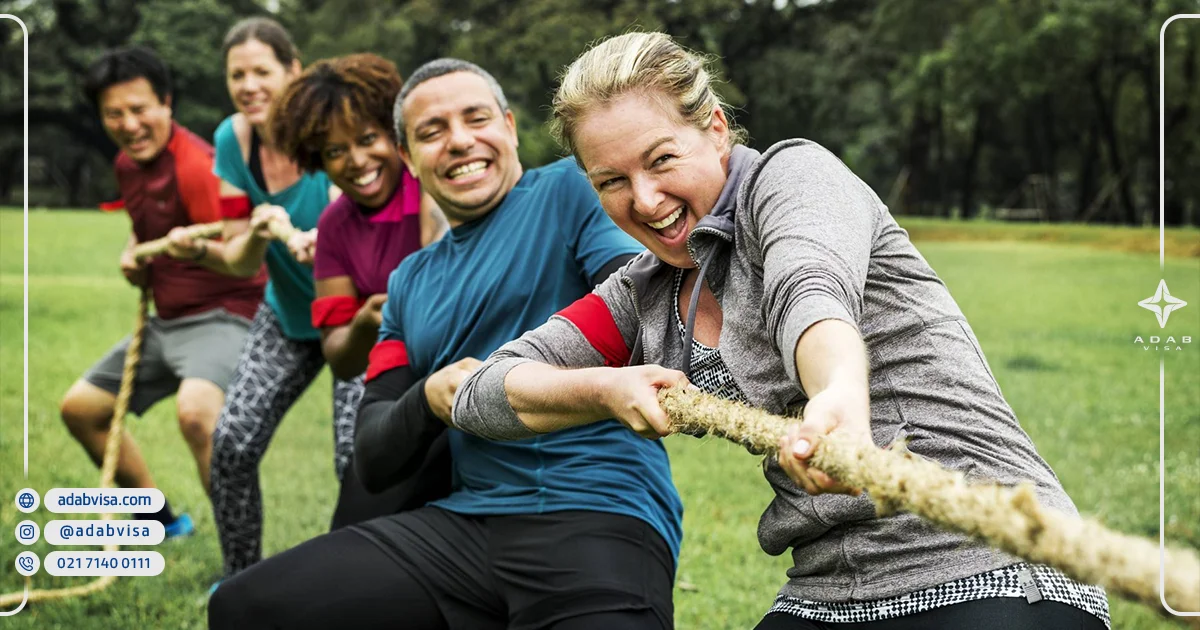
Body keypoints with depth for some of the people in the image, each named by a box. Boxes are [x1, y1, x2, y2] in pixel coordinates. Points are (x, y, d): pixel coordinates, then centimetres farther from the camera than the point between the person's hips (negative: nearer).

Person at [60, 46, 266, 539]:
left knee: (196, 410, -37)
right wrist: (133, 253, 7)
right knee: (80, 407, 16)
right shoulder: (127, 164, 8)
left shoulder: (196, 165, -20)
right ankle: (161, 521, 32)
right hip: (165, 320, 10)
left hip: (222, 314, -10)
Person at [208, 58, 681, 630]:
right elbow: (373, 462, 18)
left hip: (603, 516, -5)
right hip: (467, 516, 6)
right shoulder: (410, 282, 23)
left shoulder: (572, 192, 6)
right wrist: (428, 399, -4)